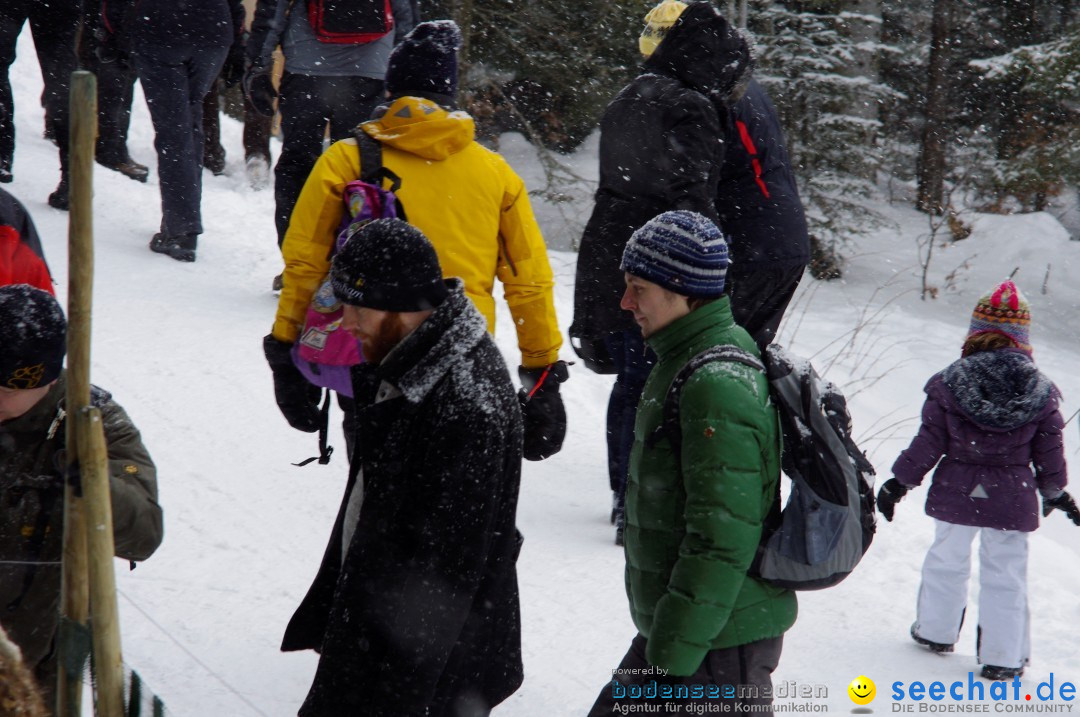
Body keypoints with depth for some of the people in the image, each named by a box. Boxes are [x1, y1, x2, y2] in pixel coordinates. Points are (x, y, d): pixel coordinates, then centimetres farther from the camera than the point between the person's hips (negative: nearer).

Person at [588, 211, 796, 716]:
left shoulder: (716, 387, -23)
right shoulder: (686, 360, 9)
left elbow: (722, 541, -26)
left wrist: (670, 660, -23)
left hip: (720, 642, -10)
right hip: (675, 628, 10)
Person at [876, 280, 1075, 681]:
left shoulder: (949, 384, -11)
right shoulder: (1041, 392, -8)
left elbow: (928, 444, -7)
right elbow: (1049, 453, 1)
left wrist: (899, 482, 5)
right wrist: (1055, 492, 19)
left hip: (956, 494, 0)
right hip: (1013, 499, 0)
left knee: (947, 560, 20)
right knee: (1006, 575, 9)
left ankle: (936, 631, 34)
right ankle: (1003, 658, 12)